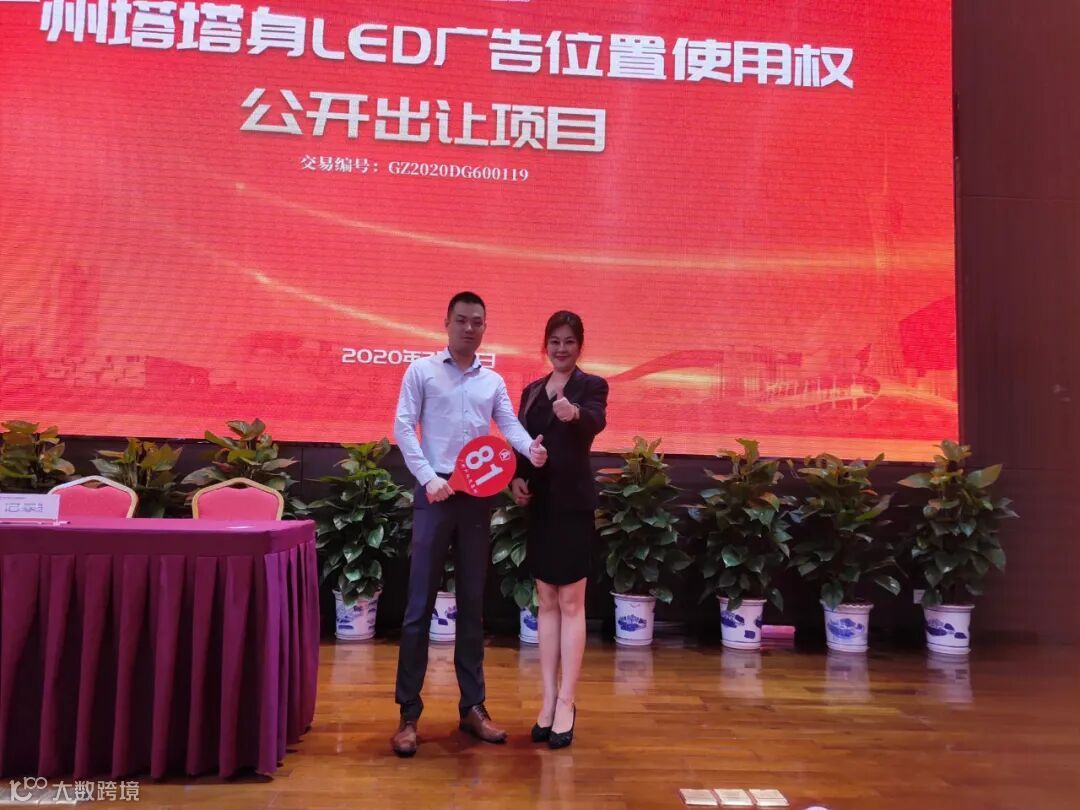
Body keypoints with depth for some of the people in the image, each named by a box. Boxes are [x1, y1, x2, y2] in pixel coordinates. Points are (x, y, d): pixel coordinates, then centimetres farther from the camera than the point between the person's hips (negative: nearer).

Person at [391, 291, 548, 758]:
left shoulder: (493, 381, 13)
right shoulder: (422, 371, 4)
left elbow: (509, 425, 1)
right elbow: (403, 427, -3)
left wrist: (530, 447, -21)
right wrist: (428, 477, -14)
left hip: (479, 499, 4)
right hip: (435, 495, -4)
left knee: (473, 605, 10)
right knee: (420, 605, -2)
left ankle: (472, 706, 19)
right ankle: (408, 713, 6)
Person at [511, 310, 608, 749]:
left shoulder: (591, 385, -4)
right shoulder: (532, 390, 12)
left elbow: (597, 420, -26)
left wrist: (576, 413, -48)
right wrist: (516, 477, -8)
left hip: (573, 505, -5)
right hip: (539, 504, 5)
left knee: (571, 603, 1)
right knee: (546, 602, 10)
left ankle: (566, 703, 9)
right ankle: (549, 698, 19)